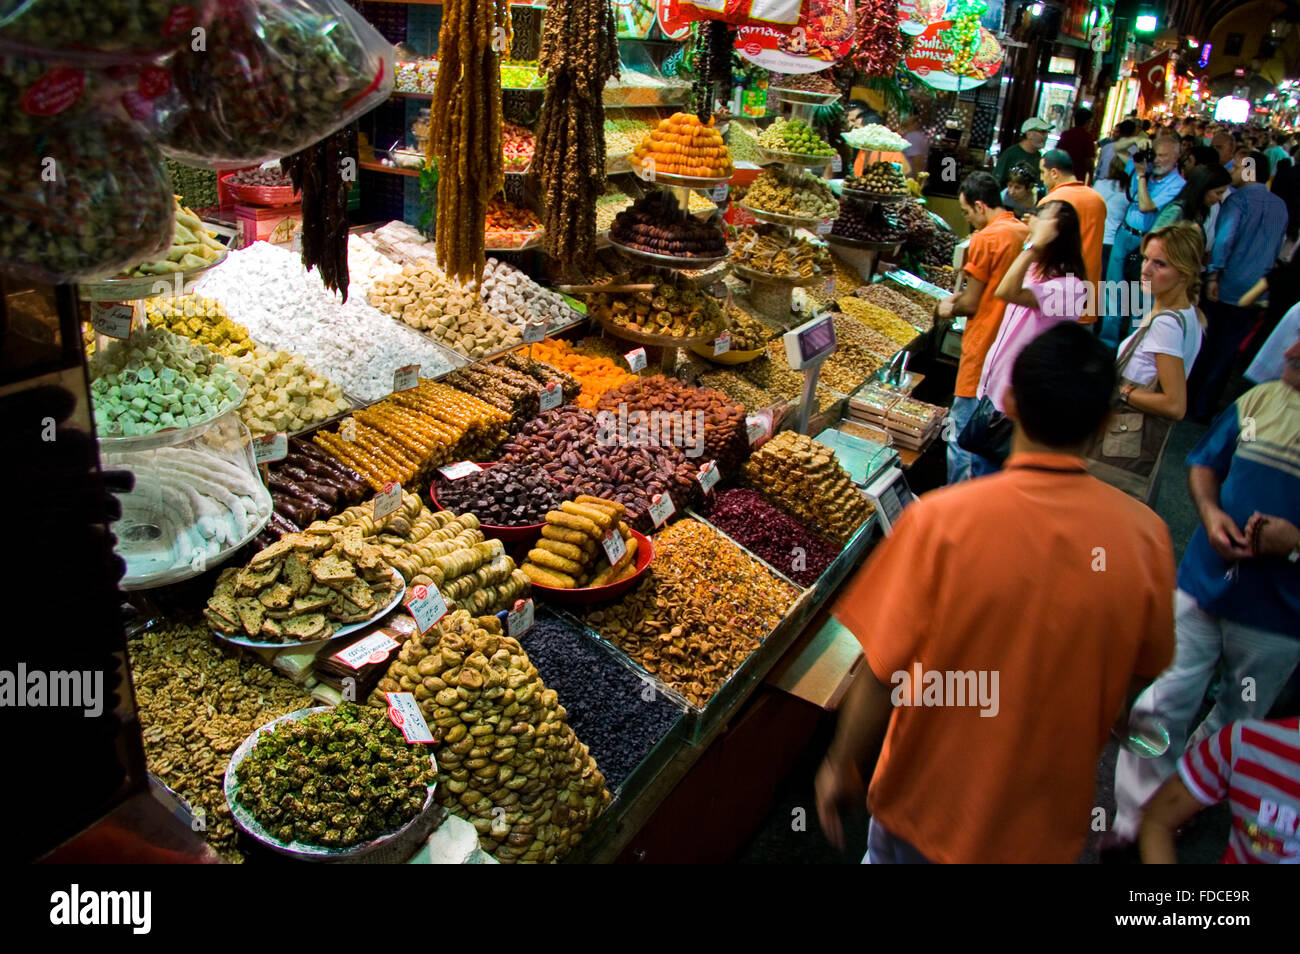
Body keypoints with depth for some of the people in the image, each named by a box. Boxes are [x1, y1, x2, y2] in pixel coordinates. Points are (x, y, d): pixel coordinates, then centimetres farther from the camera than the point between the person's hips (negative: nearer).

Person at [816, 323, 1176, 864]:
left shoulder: (939, 521, -28)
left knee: (893, 850, 27)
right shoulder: (1145, 536, -18)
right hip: (1049, 818, 3)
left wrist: (842, 768, -6)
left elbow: (883, 672, -23)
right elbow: (1142, 673, -3)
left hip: (932, 794, -2)